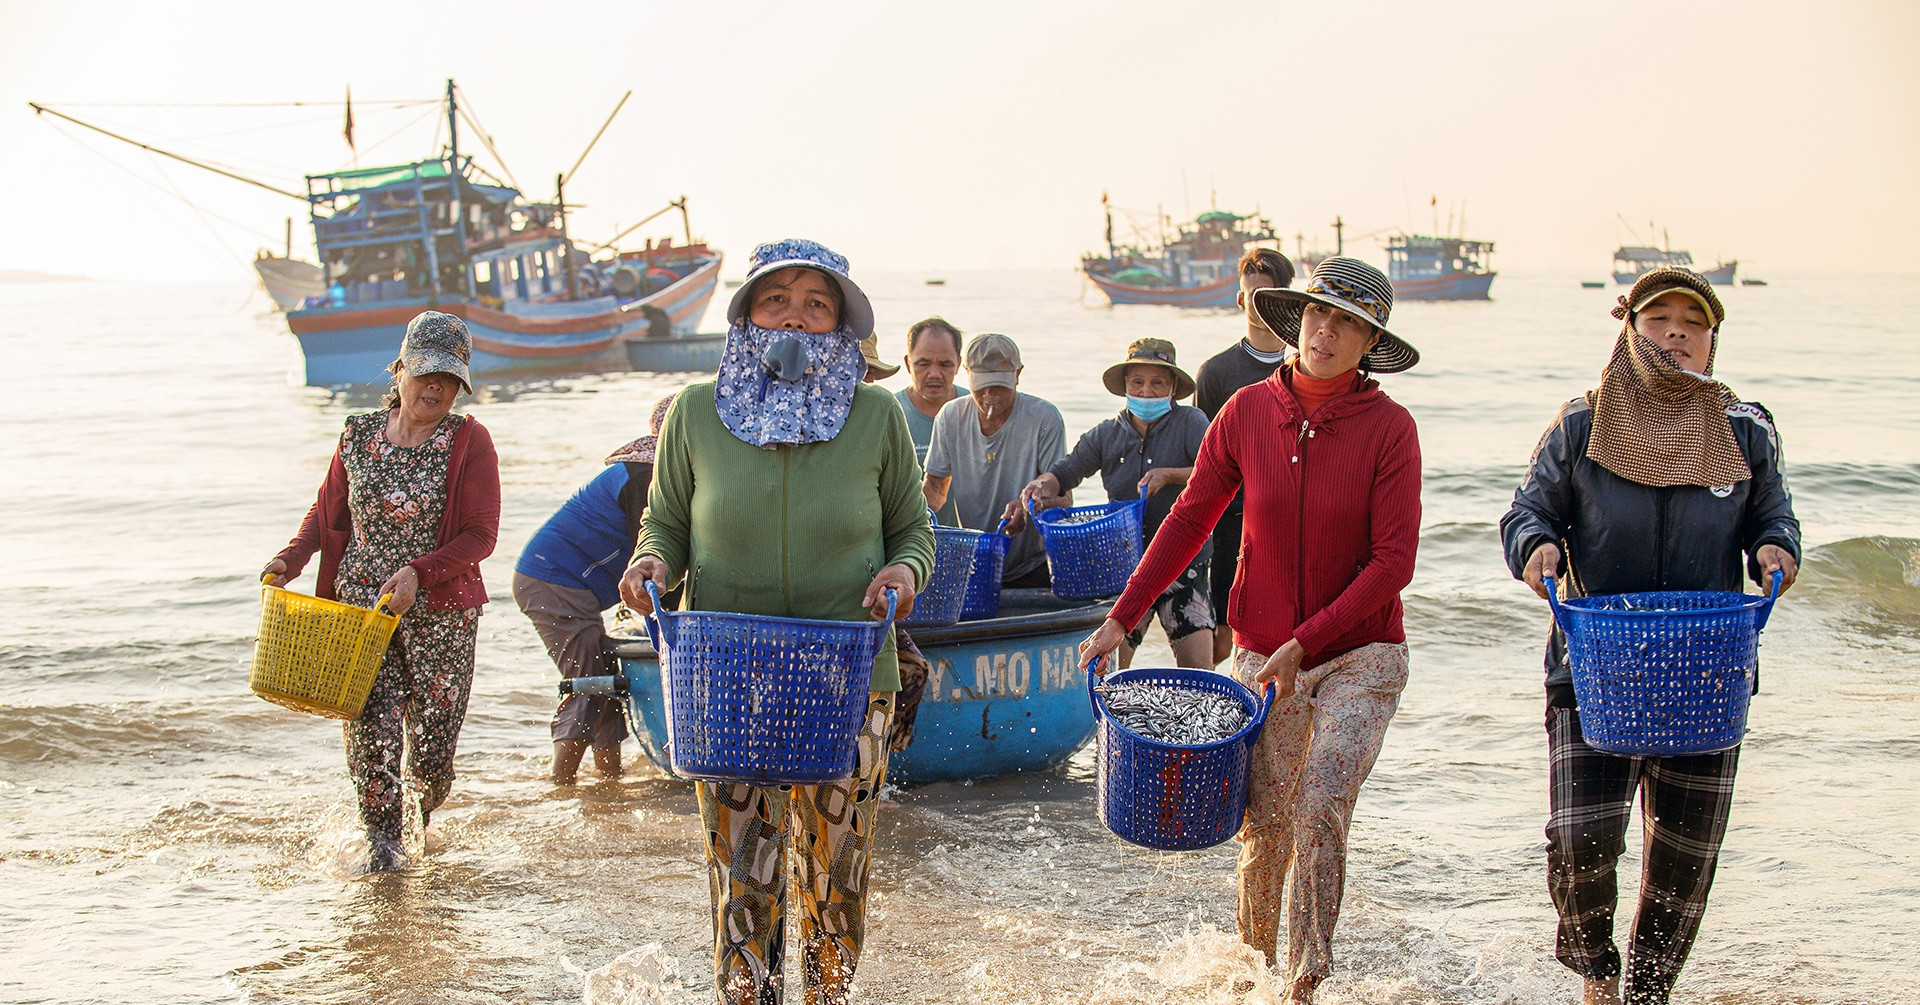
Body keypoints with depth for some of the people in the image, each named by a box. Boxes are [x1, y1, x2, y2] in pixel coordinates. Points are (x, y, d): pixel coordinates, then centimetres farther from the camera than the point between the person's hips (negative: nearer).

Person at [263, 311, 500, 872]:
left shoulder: (468, 442, -3)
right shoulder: (359, 435, 6)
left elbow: (480, 535, -7)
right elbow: (328, 512, 17)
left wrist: (418, 573, -19)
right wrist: (293, 559, 0)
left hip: (440, 611, -2)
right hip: (361, 607, 2)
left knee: (431, 736, 0)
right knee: (370, 726, -11)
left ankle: (426, 814, 31)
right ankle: (382, 839, 5)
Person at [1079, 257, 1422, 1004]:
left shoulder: (1388, 427, -9)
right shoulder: (1248, 411, -2)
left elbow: (1393, 562, -11)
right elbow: (1190, 519, 5)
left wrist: (1305, 643, -17)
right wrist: (1122, 617, 1)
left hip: (1359, 656, -2)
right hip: (1262, 656, 2)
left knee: (1320, 813, -16)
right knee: (1264, 825, 6)